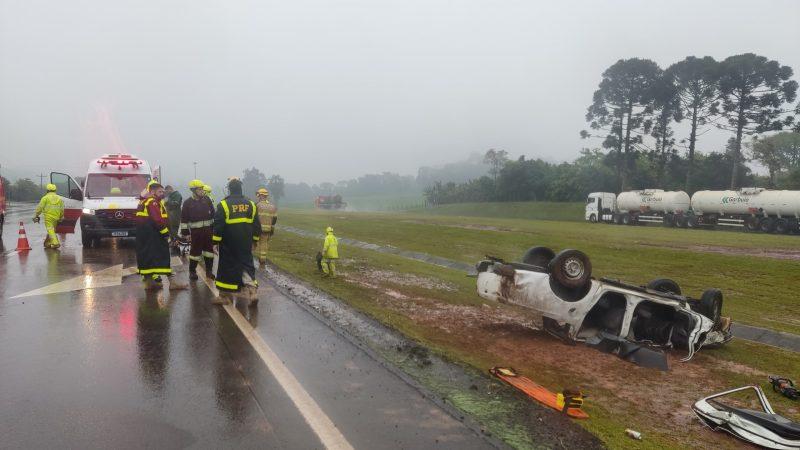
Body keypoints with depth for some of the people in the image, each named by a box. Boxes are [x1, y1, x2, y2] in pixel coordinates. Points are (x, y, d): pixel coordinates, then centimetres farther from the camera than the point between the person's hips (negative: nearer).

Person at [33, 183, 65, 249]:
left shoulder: (45, 197, 0)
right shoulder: (59, 198, 14)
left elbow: (40, 207, -4)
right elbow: (62, 209, 14)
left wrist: (36, 215, 3)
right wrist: (61, 218, 21)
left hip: (48, 217, -5)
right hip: (56, 217, 5)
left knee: (50, 230, -8)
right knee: (52, 230, 17)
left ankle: (55, 243, -21)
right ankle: (48, 243, 24)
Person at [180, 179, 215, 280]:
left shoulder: (206, 200, 5)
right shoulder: (188, 202, -3)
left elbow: (213, 214, 11)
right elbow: (184, 218, -3)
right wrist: (185, 231, -6)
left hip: (208, 229, 3)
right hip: (196, 230, -3)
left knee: (209, 249, 7)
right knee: (195, 250, 1)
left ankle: (209, 270, 18)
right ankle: (192, 271, 13)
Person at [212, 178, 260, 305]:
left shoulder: (223, 204, -8)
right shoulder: (250, 204, 5)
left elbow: (218, 225, -11)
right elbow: (257, 225, 9)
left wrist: (215, 241, -4)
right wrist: (255, 240, 18)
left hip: (228, 244, -3)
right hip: (246, 244, 4)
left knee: (227, 267, 6)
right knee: (247, 265, 11)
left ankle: (225, 295, 13)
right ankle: (252, 290, -4)